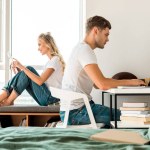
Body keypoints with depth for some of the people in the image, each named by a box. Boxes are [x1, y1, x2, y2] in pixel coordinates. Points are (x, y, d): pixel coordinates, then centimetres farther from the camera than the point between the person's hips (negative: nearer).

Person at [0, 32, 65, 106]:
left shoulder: (55, 60, -10)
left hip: (52, 98, -9)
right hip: (47, 98, 9)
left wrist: (22, 67, -20)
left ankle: (8, 101, -14)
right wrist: (20, 68, 3)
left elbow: (40, 81, -22)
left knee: (29, 69, -16)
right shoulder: (50, 61, 20)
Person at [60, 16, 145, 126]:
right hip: (75, 112, -10)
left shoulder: (82, 48, 17)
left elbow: (97, 83, 15)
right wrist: (130, 82, -13)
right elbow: (102, 85, -25)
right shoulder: (85, 49, -16)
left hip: (81, 105, 10)